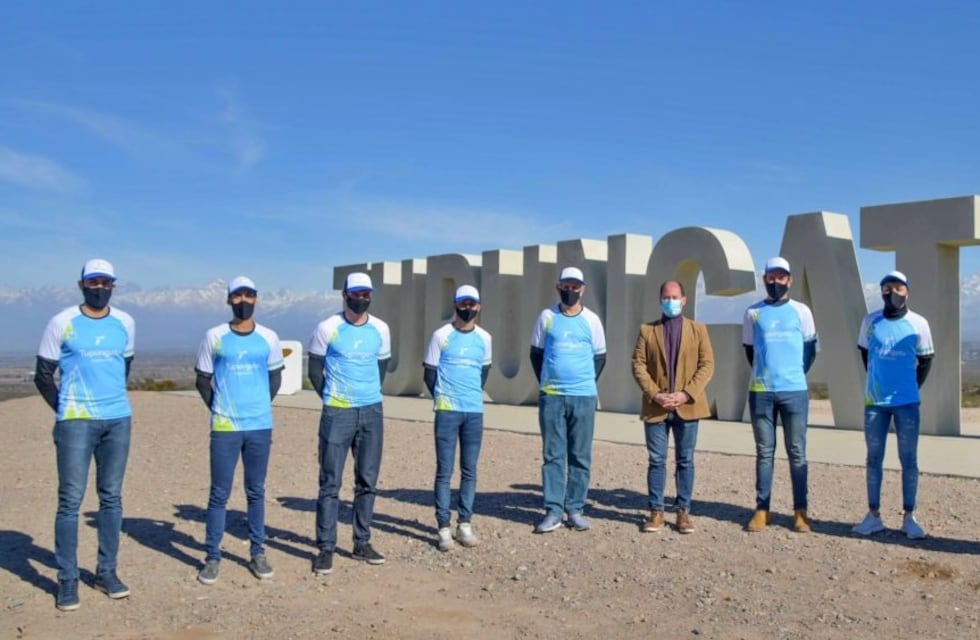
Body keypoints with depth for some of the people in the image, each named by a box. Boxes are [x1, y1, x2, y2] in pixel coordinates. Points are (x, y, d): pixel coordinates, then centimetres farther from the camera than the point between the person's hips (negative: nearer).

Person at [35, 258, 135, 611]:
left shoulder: (125, 323, 6)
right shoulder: (62, 323, -3)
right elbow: (43, 374, 3)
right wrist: (65, 409, 3)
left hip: (119, 420, 4)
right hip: (76, 422, -3)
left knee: (112, 498, 8)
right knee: (70, 499, -3)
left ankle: (107, 572, 18)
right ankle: (67, 580, 5)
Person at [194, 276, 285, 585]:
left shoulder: (269, 338, 2)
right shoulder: (214, 336, -2)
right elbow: (202, 379, 8)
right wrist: (219, 409, 7)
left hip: (260, 427, 2)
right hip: (224, 428, -1)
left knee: (256, 492, 10)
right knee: (219, 494, 2)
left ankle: (257, 553, 20)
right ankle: (212, 557, 12)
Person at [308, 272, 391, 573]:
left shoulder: (381, 329, 5)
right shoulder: (328, 328, -6)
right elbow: (315, 370, 2)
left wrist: (369, 397, 13)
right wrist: (332, 399, 5)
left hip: (372, 412, 4)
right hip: (337, 413, -4)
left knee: (367, 481, 8)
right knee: (330, 482, -2)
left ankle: (362, 543, 19)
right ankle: (325, 548, 5)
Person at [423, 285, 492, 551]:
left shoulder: (484, 338, 7)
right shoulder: (441, 335, -2)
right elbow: (429, 372, 4)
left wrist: (473, 395, 12)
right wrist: (442, 399, 4)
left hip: (475, 412, 3)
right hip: (447, 412, -3)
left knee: (469, 470, 7)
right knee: (444, 471, -1)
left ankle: (465, 524, 16)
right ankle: (444, 528, 3)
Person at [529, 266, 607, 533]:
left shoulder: (591, 320, 4)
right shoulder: (547, 317, 4)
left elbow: (600, 356, 12)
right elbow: (536, 353, 11)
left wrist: (586, 383, 5)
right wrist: (546, 384, 7)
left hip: (584, 397, 0)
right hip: (551, 397, 0)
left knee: (580, 456, 4)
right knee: (553, 455, 1)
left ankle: (575, 509, 12)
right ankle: (553, 511, 5)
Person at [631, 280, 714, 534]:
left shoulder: (698, 329, 8)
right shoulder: (647, 330, 8)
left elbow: (707, 365, 0)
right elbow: (638, 365, 1)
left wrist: (686, 394, -12)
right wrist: (655, 394, -12)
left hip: (687, 406, 0)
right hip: (656, 406, 0)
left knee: (685, 461, 5)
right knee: (656, 461, 3)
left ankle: (683, 511, 13)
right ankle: (656, 511, 10)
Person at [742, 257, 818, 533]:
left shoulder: (801, 311, 4)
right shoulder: (753, 312, 6)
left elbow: (810, 347, 11)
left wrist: (796, 373, 8)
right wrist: (764, 373, 12)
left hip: (795, 390, -1)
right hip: (760, 391, 1)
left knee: (797, 452, 4)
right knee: (764, 452, 6)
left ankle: (800, 511, 9)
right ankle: (762, 509, 10)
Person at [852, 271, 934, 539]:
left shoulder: (919, 324, -3)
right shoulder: (870, 321, 2)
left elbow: (926, 360, 6)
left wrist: (911, 388, 6)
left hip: (907, 402, -2)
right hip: (874, 401, 2)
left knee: (909, 459, 2)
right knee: (874, 458, 7)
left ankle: (909, 517, 10)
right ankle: (874, 515, 15)